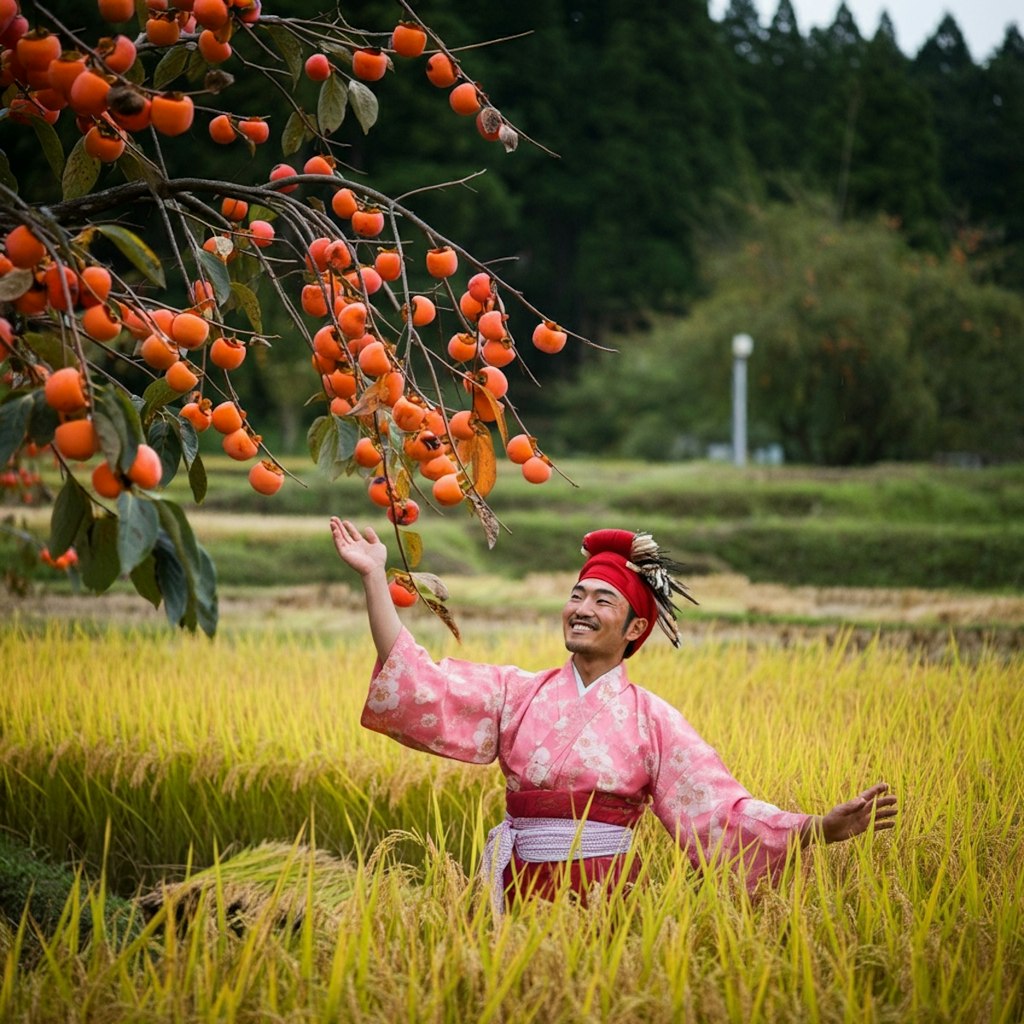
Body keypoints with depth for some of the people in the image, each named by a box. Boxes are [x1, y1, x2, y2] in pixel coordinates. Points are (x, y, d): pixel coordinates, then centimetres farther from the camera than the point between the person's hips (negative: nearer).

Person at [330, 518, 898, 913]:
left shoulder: (650, 718, 1)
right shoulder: (516, 693, 7)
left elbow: (723, 814, -3)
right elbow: (416, 681, 2)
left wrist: (823, 827, -16)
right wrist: (375, 578, -1)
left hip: (608, 896, -2)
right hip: (523, 895, 2)